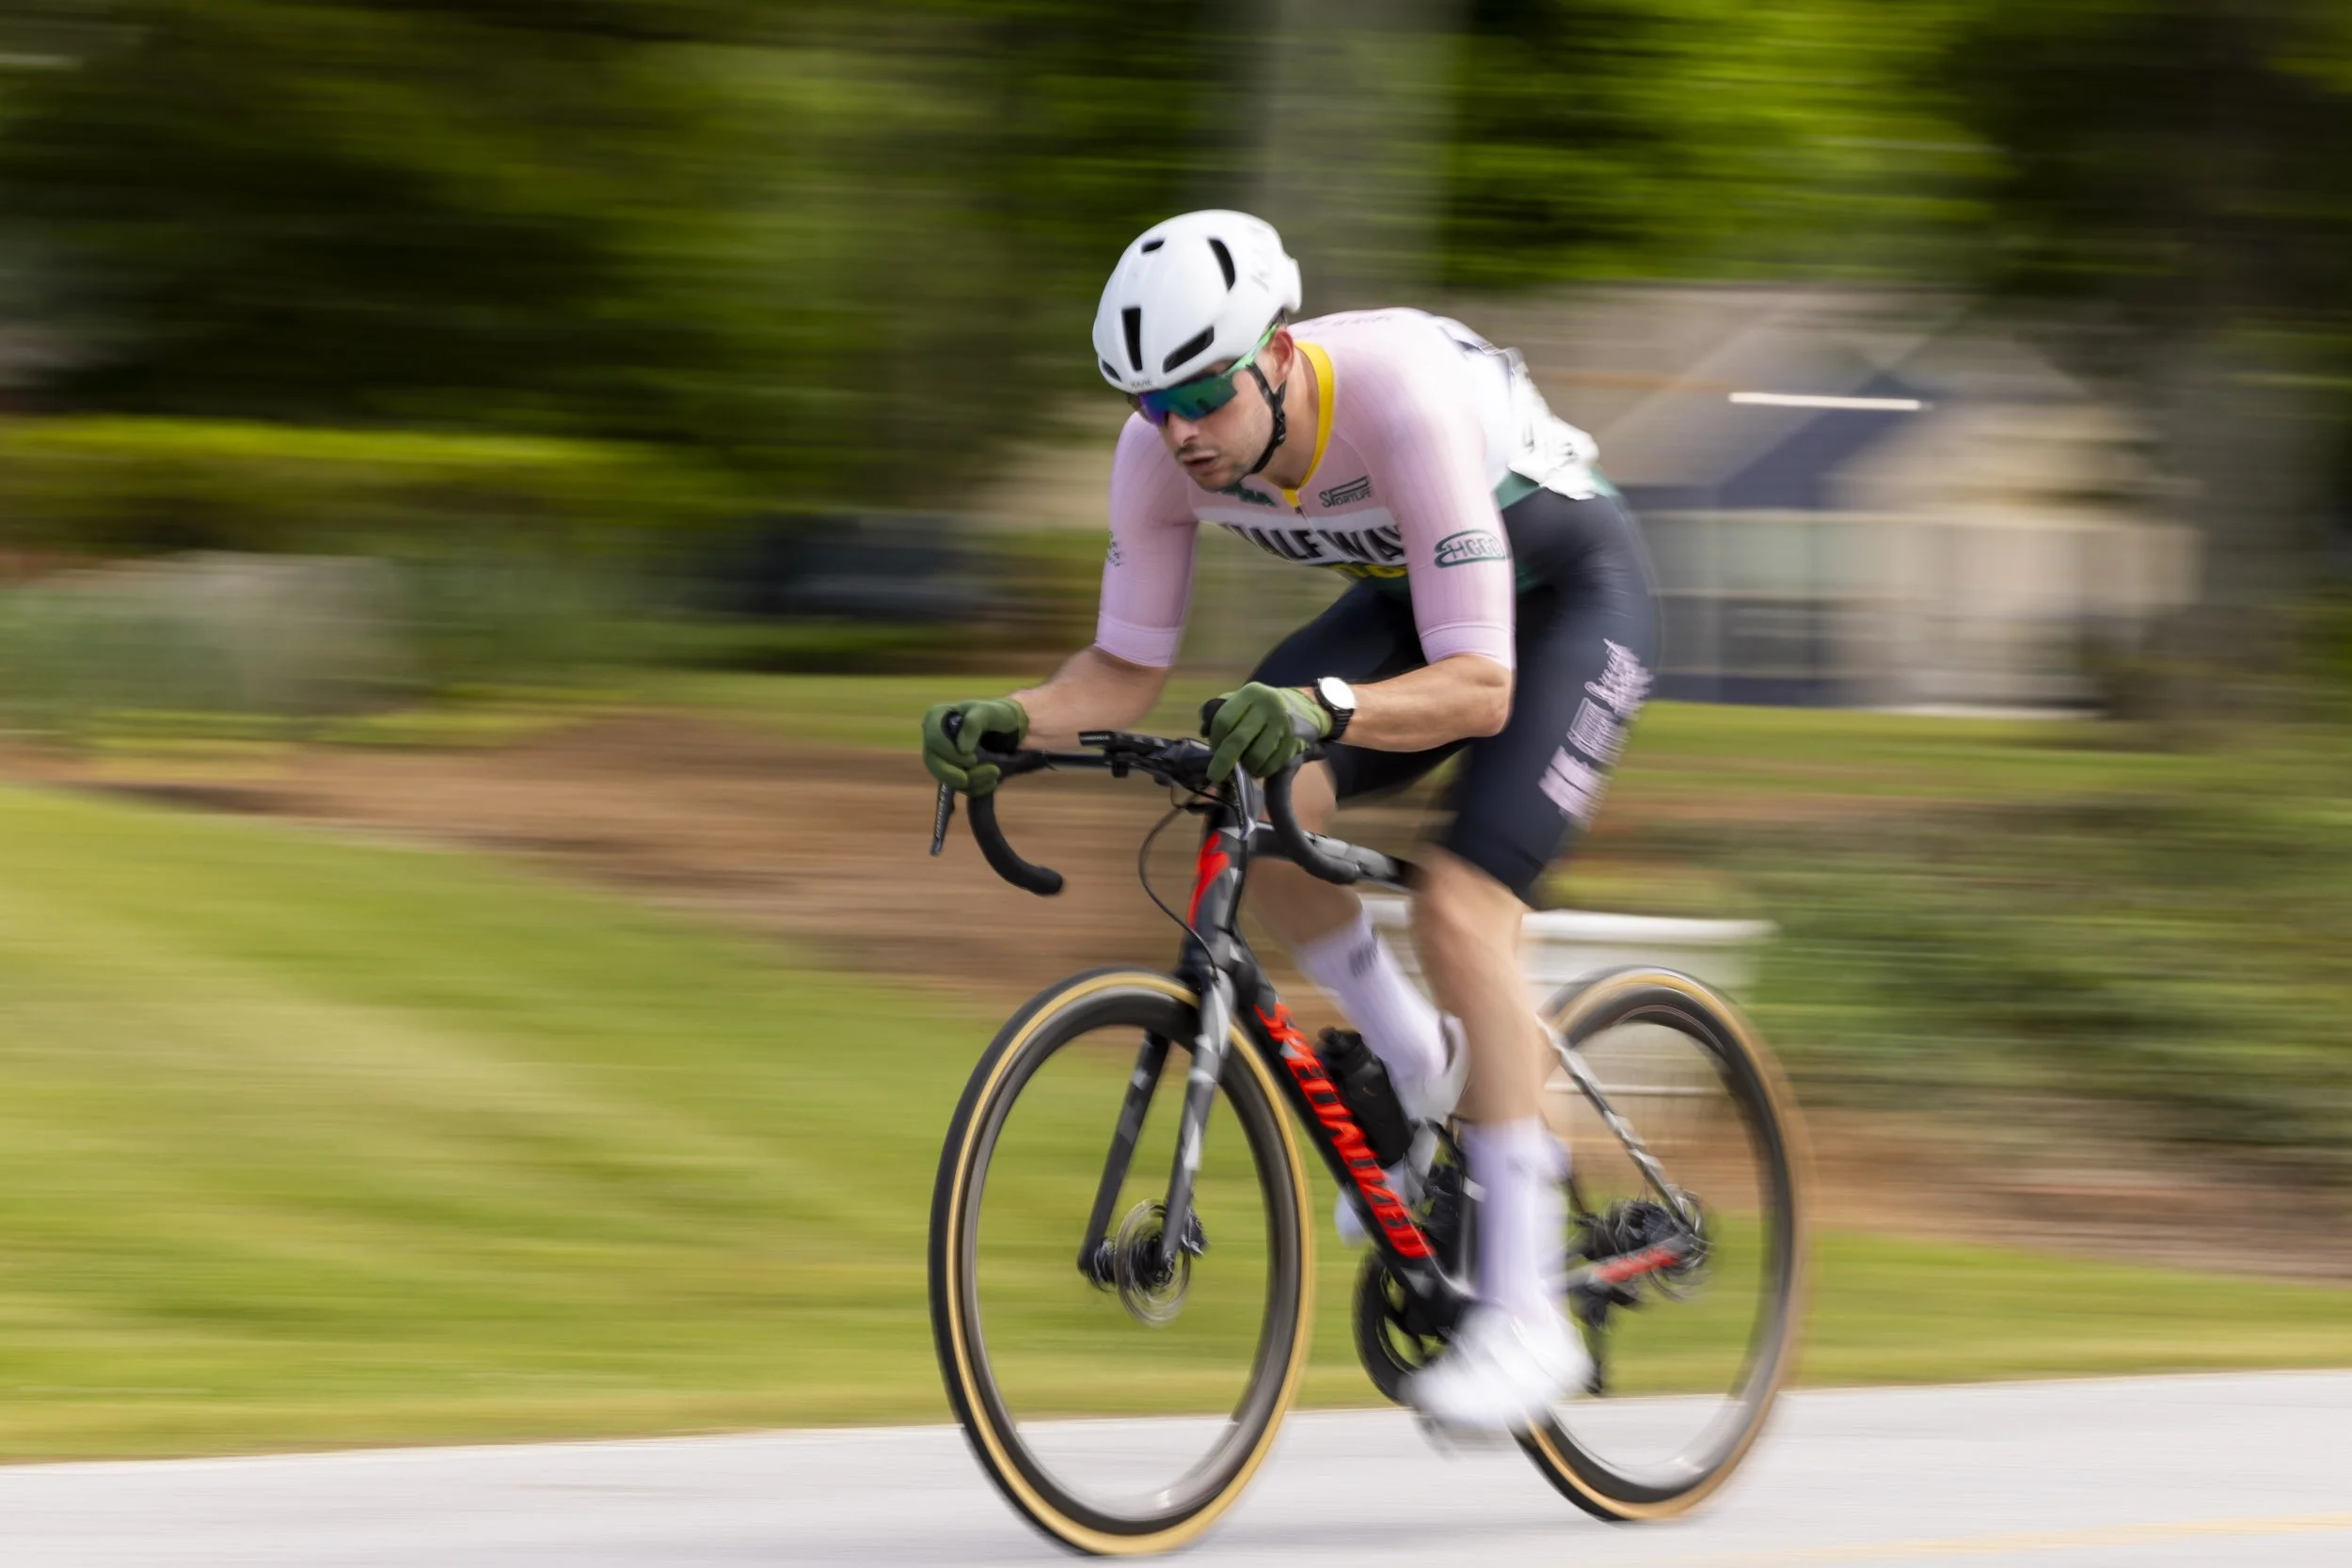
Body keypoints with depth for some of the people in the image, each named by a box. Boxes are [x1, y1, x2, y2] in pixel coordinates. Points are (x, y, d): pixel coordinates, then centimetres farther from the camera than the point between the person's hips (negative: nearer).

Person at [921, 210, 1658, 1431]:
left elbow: (1478, 688, -41)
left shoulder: (1403, 404, -38)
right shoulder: (1164, 452, -21)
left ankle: (1526, 1313, -18)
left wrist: (1323, 709, -58)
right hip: (1412, 596, 6)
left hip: (1570, 592, -6)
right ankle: (1415, 1075, 4)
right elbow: (1125, 671, -11)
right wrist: (1007, 722, -31)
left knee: (1457, 909, -24)